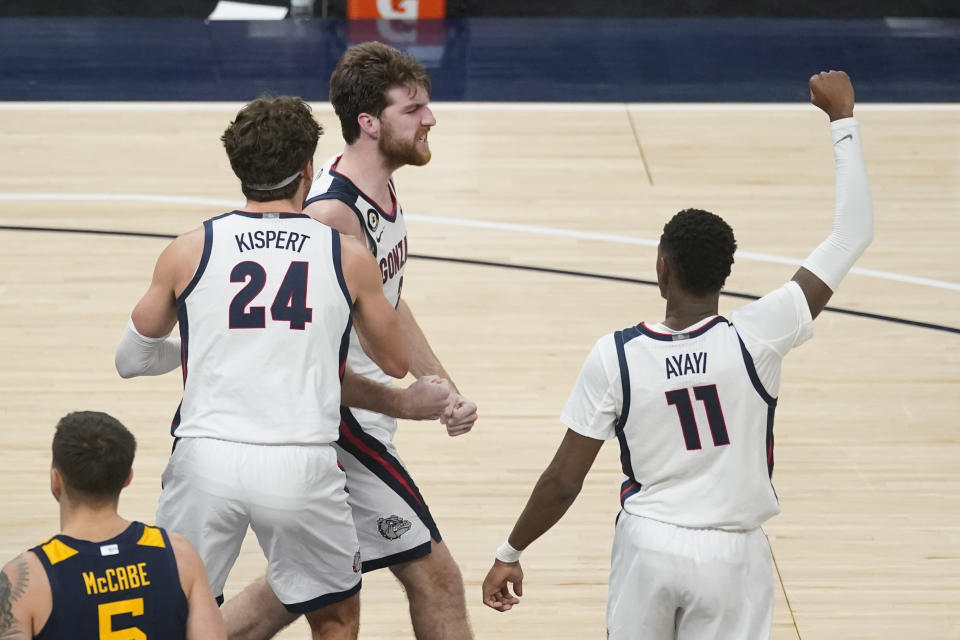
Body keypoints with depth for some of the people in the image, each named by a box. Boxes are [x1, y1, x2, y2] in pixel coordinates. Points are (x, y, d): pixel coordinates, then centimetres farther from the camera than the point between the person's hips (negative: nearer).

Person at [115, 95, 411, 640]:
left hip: (206, 459, 0)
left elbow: (131, 359, 18)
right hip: (303, 467, 0)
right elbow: (397, 363, 20)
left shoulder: (189, 251, 6)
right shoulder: (348, 257, 5)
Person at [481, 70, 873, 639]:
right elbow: (854, 234, -11)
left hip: (648, 545, 1)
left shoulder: (615, 357, -13)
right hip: (732, 556, -1)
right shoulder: (756, 340, -16)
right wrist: (843, 117, -3)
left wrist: (510, 554, 7)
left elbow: (564, 481, -8)